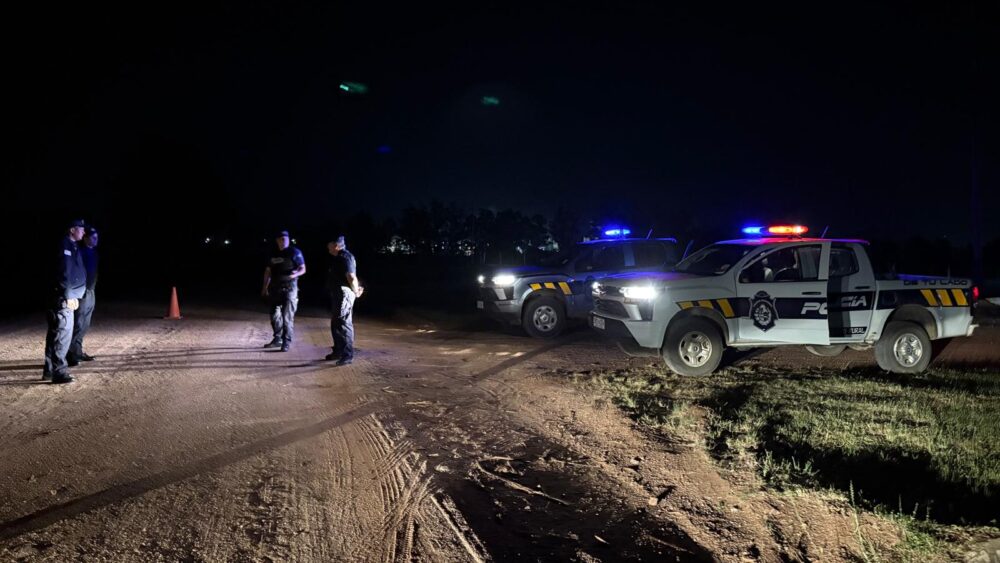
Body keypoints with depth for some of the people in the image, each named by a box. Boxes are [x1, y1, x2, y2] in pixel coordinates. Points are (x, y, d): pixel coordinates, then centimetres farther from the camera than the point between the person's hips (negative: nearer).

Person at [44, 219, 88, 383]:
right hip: (63, 298, -10)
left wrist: (73, 295, 19)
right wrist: (68, 295, -21)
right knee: (63, 333, -10)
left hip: (68, 297, 10)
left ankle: (50, 369, 22)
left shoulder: (73, 247, 18)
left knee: (55, 332, 14)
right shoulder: (65, 245, -12)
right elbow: (64, 272, -20)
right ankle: (59, 372, -10)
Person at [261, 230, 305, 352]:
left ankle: (287, 342, -2)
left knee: (288, 315, -8)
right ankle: (277, 339, 22)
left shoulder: (295, 252, -2)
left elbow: (303, 269, -5)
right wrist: (265, 287, 15)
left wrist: (296, 274, -26)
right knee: (275, 314, 10)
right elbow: (268, 271, 18)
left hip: (290, 287, -5)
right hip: (275, 287, 5)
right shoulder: (273, 254, 12)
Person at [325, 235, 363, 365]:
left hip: (344, 294, -11)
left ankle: (348, 355, -9)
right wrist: (356, 289, 12)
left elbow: (352, 277, -26)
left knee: (344, 324, -11)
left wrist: (356, 292, -12)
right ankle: (338, 351, 29)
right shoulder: (338, 258, 17)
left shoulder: (345, 257, -17)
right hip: (337, 295, 11)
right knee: (335, 324, 18)